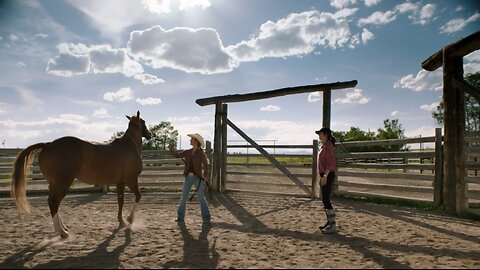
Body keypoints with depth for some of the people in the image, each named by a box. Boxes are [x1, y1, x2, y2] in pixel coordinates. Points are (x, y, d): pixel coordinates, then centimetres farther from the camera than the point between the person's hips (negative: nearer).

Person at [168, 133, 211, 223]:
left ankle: (206, 218, 5)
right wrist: (171, 149, -5)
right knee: (183, 198, 7)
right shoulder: (188, 152, 9)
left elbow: (206, 165, -7)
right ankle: (180, 217, 21)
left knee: (201, 198, -4)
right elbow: (177, 155, 12)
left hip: (198, 178, -5)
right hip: (188, 177, 5)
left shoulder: (201, 153, -6)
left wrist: (205, 176, -21)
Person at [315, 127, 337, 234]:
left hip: (328, 175, -10)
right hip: (324, 175, 10)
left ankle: (332, 225, -2)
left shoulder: (329, 146, -14)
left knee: (326, 200, -8)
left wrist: (325, 176, -24)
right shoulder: (323, 146, 15)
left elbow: (330, 163, -21)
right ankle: (329, 222, 23)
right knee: (325, 200, 14)